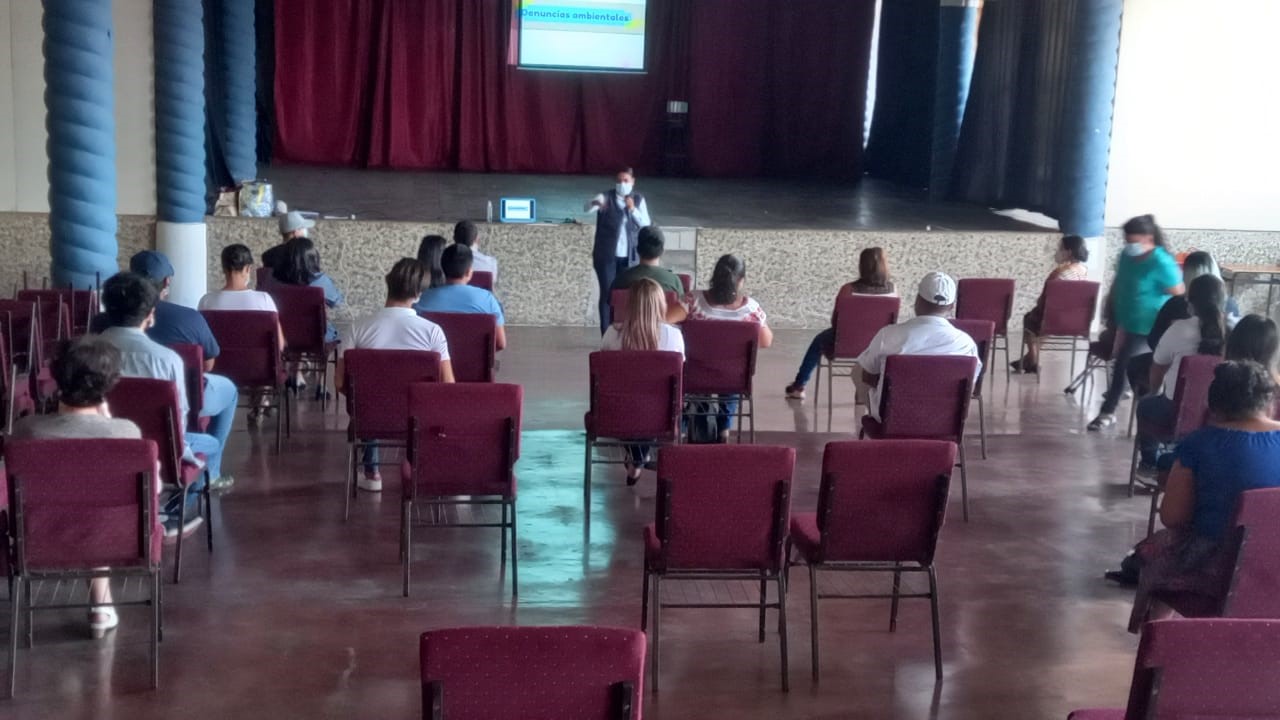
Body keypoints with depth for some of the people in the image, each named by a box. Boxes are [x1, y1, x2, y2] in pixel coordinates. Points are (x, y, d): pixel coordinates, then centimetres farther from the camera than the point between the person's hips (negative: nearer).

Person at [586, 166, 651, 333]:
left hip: (629, 257, 3)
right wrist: (595, 203, -47)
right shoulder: (606, 197, -5)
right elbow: (586, 207, -23)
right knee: (607, 294, -1)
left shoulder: (638, 199, 5)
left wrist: (633, 209, -18)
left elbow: (646, 224, -1)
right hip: (607, 255, -2)